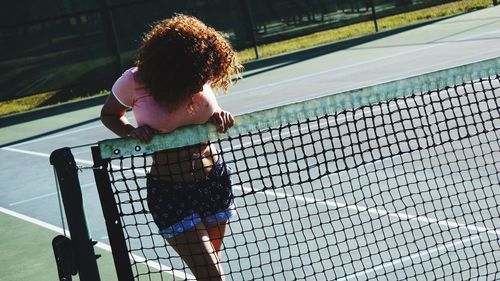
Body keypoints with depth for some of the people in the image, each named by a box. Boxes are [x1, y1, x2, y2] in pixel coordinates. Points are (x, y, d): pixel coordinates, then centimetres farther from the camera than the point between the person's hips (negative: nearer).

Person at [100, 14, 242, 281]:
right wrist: (131, 132, -19)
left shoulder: (199, 81, -7)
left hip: (214, 180, 4)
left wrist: (219, 118, -12)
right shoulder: (134, 82, -17)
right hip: (170, 191, -4)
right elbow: (109, 115, 3)